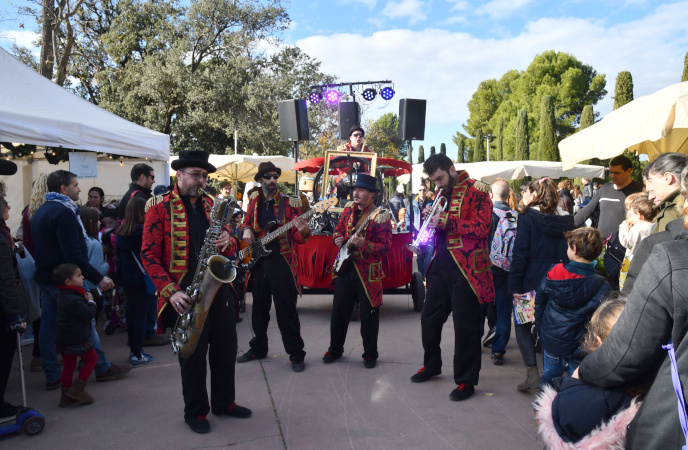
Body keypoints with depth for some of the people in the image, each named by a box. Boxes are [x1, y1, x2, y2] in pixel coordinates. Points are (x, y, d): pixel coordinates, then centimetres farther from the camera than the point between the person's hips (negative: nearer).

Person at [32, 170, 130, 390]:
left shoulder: (41, 211, 13)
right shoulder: (64, 212, -18)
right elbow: (73, 254, -25)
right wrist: (98, 278, -23)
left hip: (45, 278, 9)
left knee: (48, 326, 10)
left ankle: (52, 376, 17)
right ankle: (102, 368, 11)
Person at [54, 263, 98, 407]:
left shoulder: (63, 295, 7)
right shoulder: (74, 300, -25)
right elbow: (88, 314, -22)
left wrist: (87, 299, 5)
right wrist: (91, 302, -7)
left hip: (63, 340, 9)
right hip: (77, 339, -9)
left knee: (69, 364, 17)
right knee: (91, 359, 10)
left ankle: (66, 396, 24)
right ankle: (77, 389, 8)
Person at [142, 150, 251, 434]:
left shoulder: (210, 205, 12)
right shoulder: (160, 207, -5)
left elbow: (229, 248, 16)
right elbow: (149, 255, -9)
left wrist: (228, 241, -9)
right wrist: (171, 291, -19)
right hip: (185, 294, -5)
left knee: (226, 347, 13)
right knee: (193, 355, 6)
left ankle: (224, 403, 32)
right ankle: (195, 412, 25)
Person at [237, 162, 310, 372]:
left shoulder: (289, 202, -4)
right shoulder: (254, 199, 8)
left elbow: (297, 237, -7)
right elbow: (247, 221, 23)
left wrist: (303, 231, -30)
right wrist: (246, 230, 0)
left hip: (281, 262, -4)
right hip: (257, 261, 5)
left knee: (286, 311, -2)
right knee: (259, 309, 16)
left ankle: (296, 354, 9)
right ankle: (258, 348, 32)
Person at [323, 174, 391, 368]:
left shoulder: (381, 216, -9)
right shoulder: (349, 209, 9)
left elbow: (385, 246, -12)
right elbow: (338, 229, 20)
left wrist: (364, 244, -26)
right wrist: (338, 239, -2)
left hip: (367, 272, -5)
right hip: (345, 267, 5)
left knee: (369, 314, 3)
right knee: (339, 311, 11)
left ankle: (370, 354, 18)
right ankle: (335, 349, 27)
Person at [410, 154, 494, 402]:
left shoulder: (476, 190, -8)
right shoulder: (441, 192, 15)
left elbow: (482, 228, -17)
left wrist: (446, 222, -21)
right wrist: (432, 219, 1)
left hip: (465, 267, -8)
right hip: (441, 263, 8)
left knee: (465, 324, 0)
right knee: (429, 317, 16)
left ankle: (466, 380, 14)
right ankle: (431, 365, 37)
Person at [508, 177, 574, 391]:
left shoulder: (527, 217, -9)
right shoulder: (564, 219, 5)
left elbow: (520, 253, -13)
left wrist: (514, 285, -11)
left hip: (533, 282, -4)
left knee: (523, 325, 9)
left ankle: (532, 373, -2)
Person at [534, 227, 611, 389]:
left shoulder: (553, 274, -10)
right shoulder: (602, 286, -16)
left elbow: (539, 303, 1)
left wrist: (540, 330, 14)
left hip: (551, 340, 2)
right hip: (579, 345, -2)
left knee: (550, 375, 21)